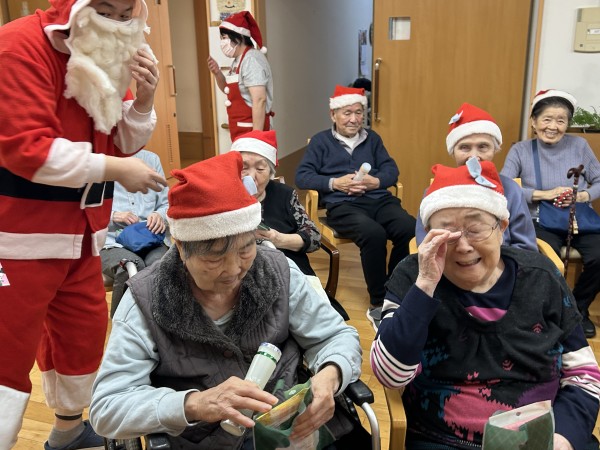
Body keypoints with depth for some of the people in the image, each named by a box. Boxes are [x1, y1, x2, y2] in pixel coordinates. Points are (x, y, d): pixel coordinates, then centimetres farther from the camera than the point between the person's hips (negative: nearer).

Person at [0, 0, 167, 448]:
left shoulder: (106, 55, 9)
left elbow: (122, 141, 12)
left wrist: (143, 98, -7)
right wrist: (116, 169, -21)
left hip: (80, 229, 8)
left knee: (84, 330, 18)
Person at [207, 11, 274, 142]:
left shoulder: (251, 60, -17)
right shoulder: (239, 60, 12)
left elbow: (260, 99, -25)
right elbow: (229, 90, 25)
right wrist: (217, 73, 5)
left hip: (251, 131, -10)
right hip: (241, 132, 10)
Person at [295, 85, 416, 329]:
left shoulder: (372, 138, 25)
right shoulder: (320, 141, 14)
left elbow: (392, 170, 15)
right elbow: (302, 176, 4)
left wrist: (375, 181, -8)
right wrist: (334, 183, -10)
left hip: (379, 199, 4)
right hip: (342, 205, -4)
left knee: (411, 230, -28)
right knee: (374, 234, -36)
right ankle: (377, 304, -23)